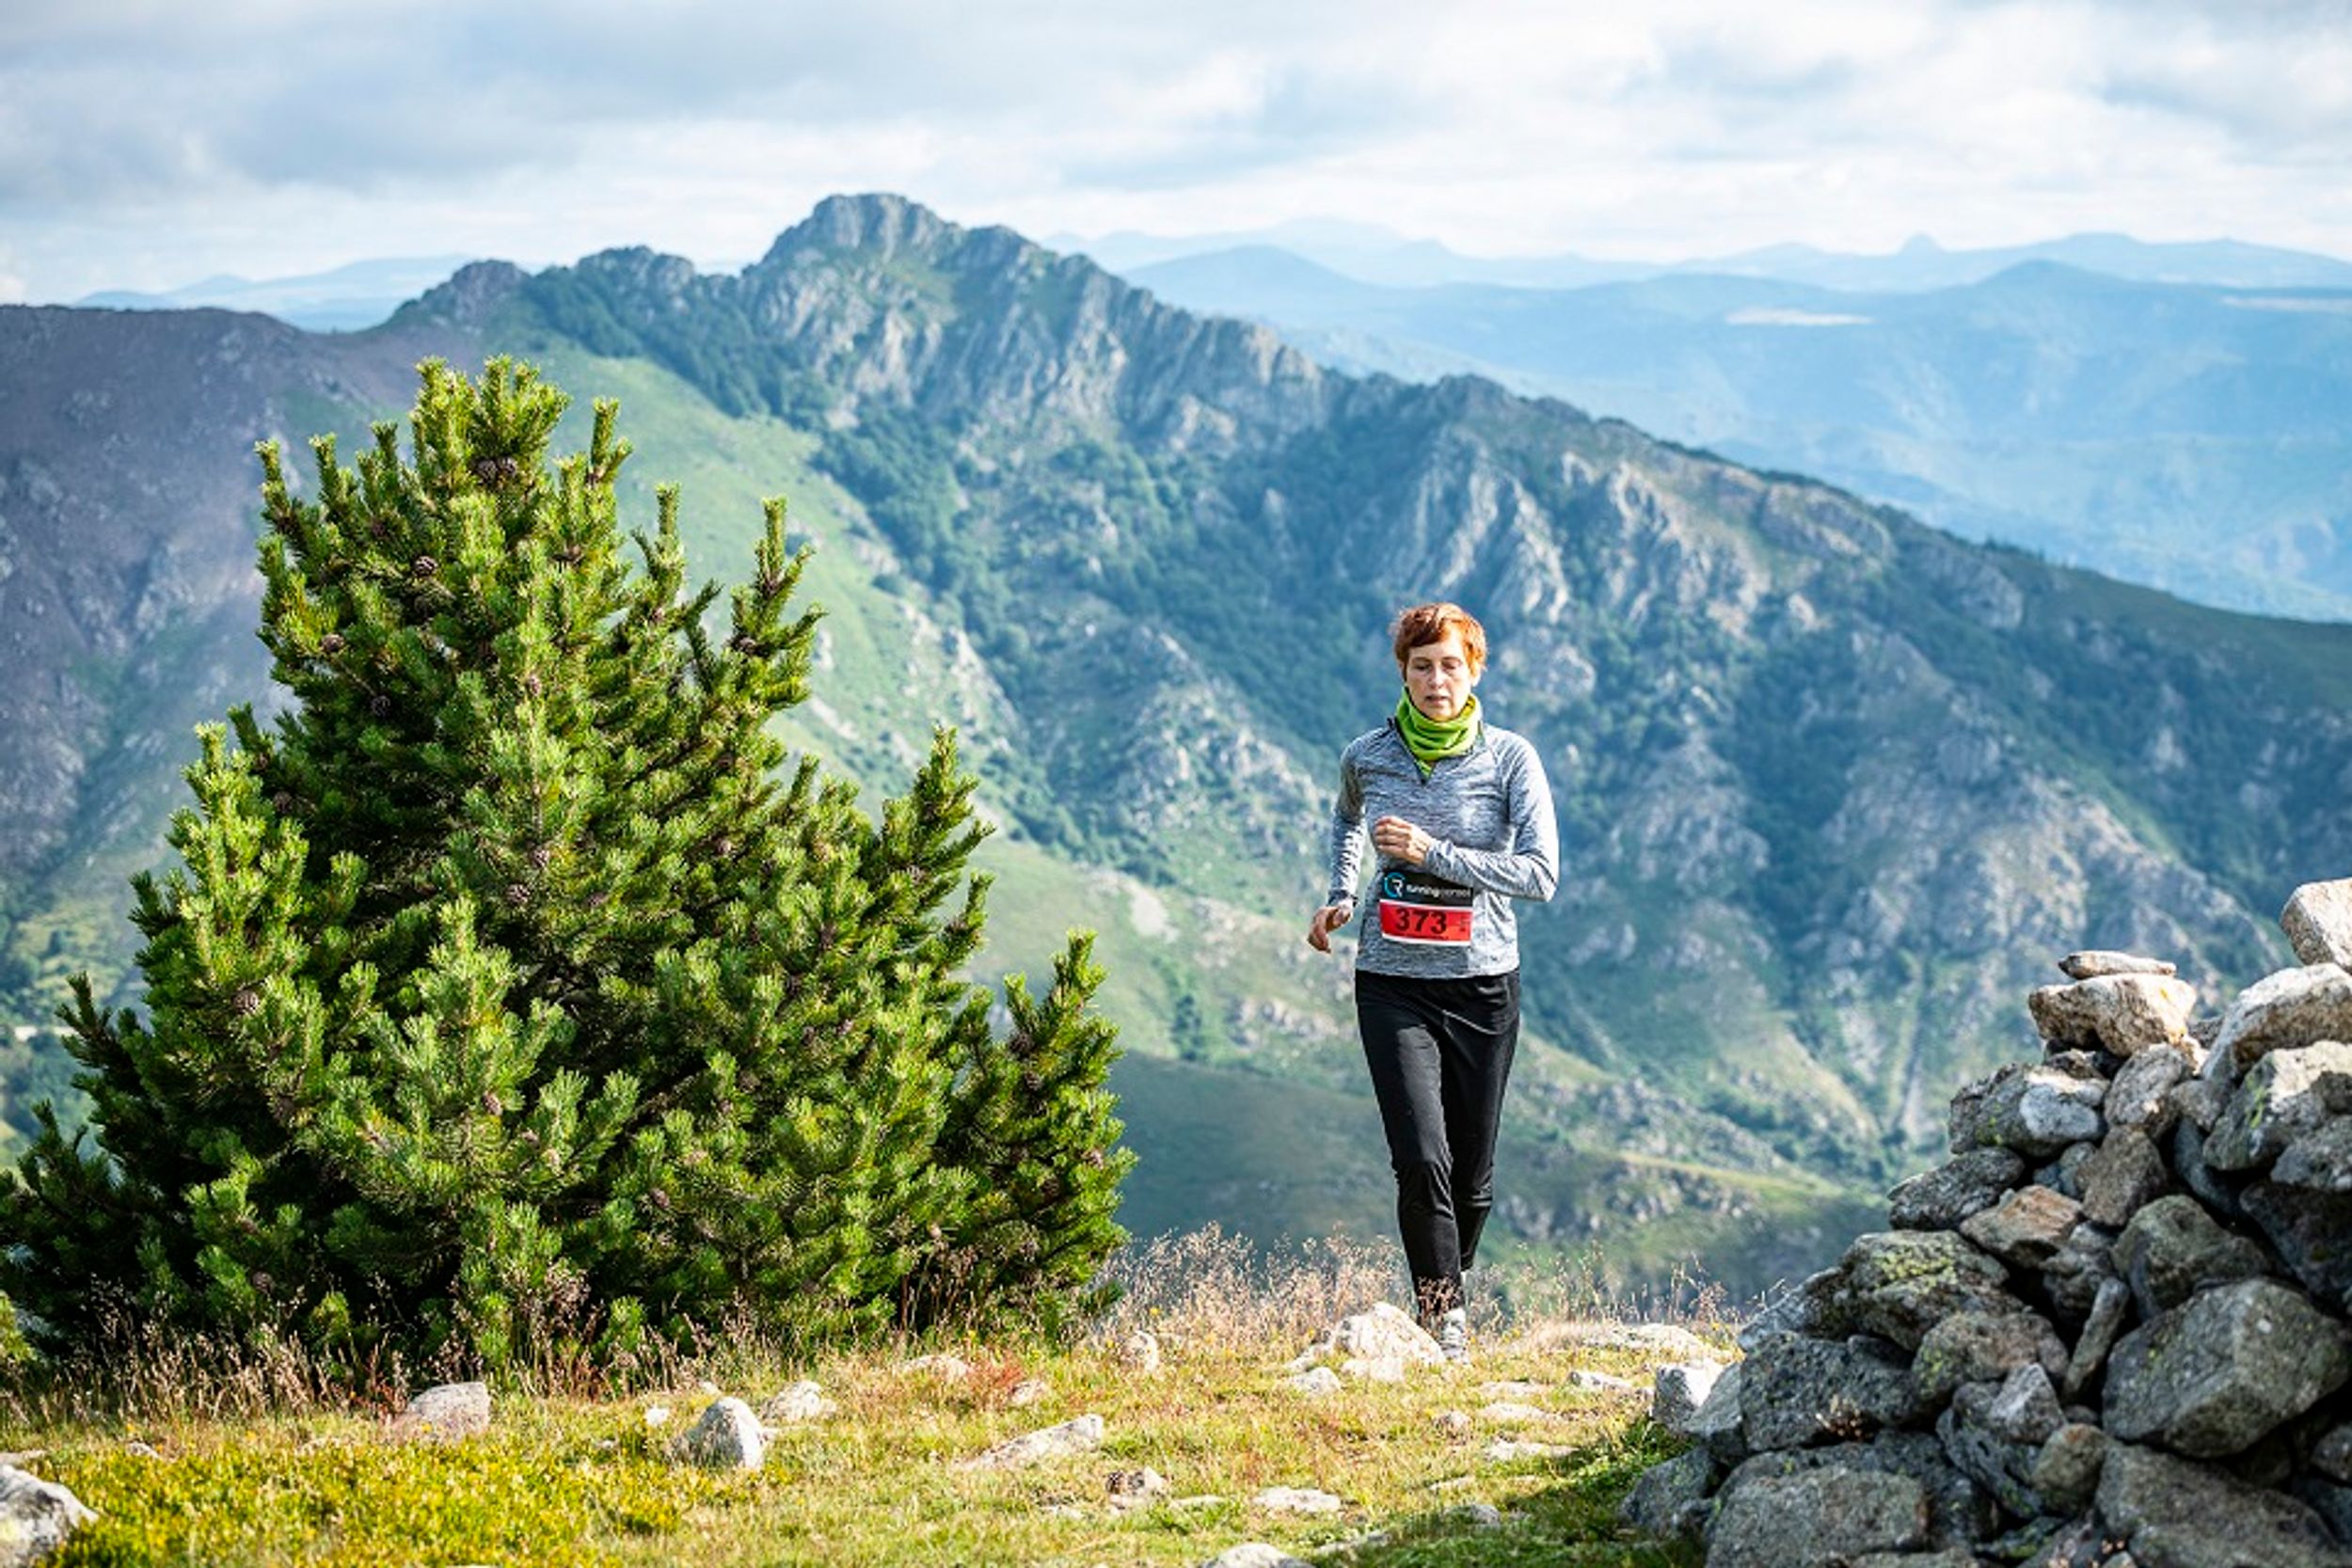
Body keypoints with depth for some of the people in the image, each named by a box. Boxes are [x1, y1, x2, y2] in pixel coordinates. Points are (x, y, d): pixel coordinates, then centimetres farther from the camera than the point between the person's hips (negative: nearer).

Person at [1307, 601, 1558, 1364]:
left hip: (1483, 985, 0)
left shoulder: (1510, 758, -5)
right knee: (1422, 1160, -16)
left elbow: (1541, 873, -12)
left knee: (1471, 1175, 7)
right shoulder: (1367, 756, 2)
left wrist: (1433, 853, -17)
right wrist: (1339, 895, 15)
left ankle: (1447, 1292, 32)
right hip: (1393, 985, 0)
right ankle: (1442, 1311, -2)